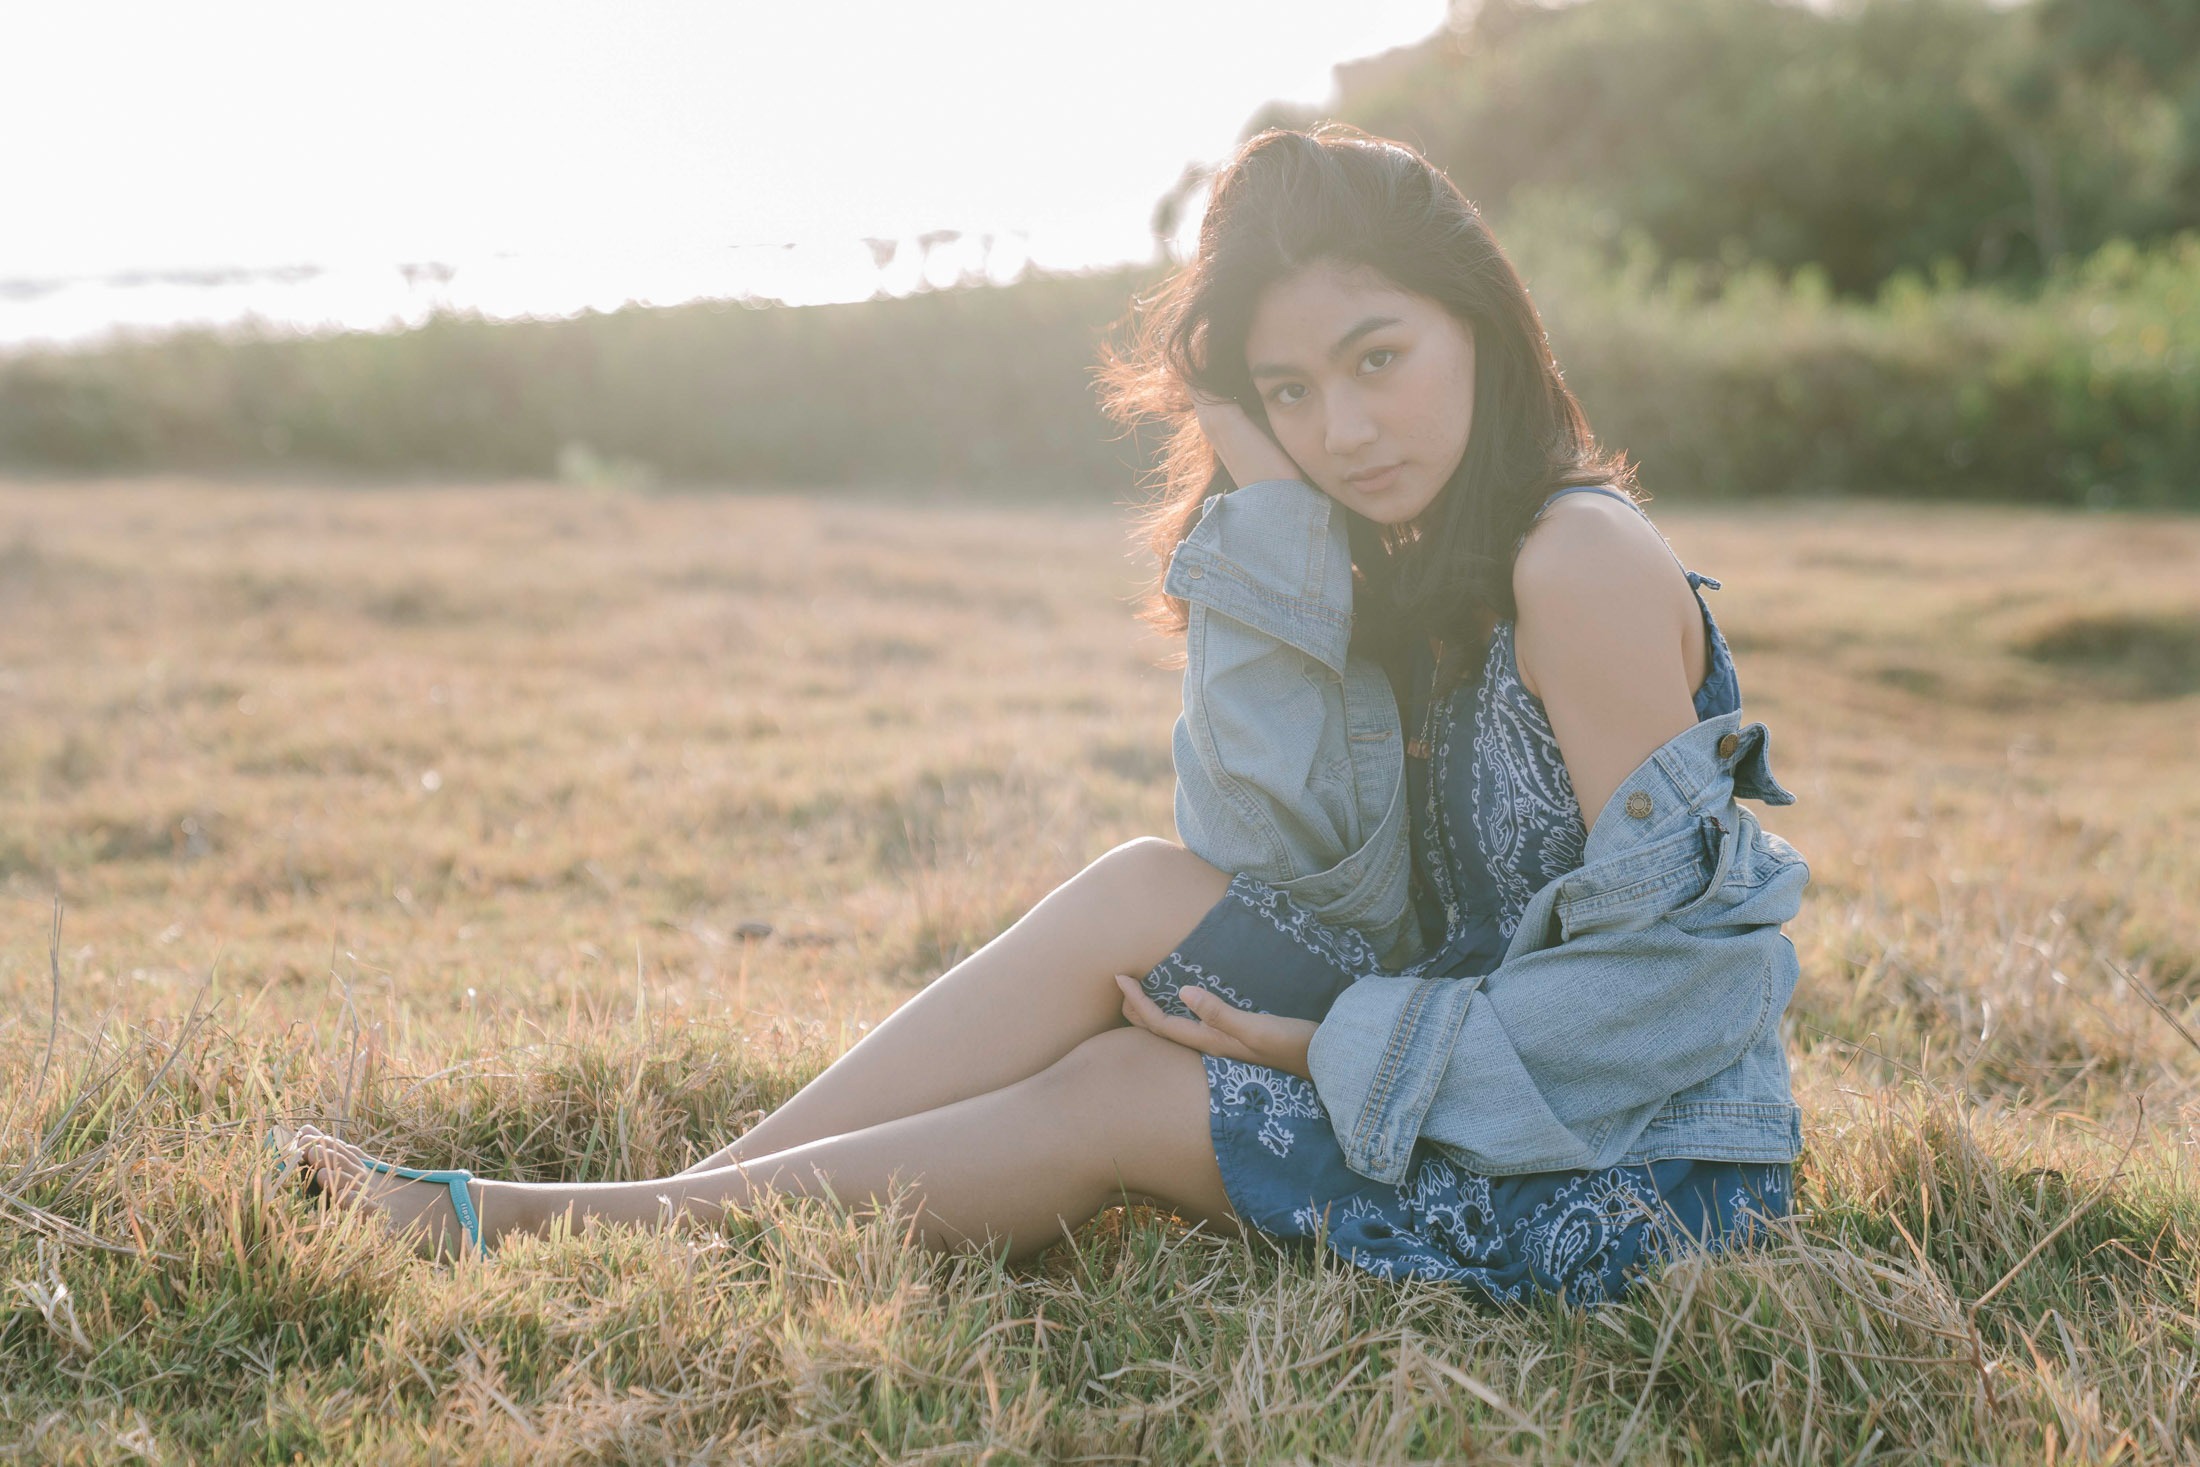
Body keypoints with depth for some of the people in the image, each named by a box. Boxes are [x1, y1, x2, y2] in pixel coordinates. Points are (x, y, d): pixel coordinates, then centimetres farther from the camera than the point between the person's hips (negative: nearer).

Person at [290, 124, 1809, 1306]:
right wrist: (1258, 496, -14)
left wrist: (1350, 1050, -17)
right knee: (1147, 898, -11)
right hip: (1471, 1073, 7)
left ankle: (556, 1221, -2)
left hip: (1647, 1160, -7)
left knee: (1108, 1106, -14)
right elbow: (1277, 866, -8)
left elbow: (1675, 966, -21)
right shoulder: (1400, 556, 6)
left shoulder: (1582, 563, -20)